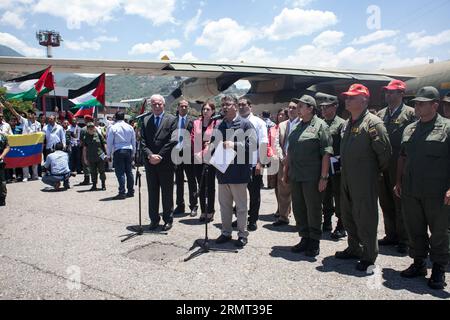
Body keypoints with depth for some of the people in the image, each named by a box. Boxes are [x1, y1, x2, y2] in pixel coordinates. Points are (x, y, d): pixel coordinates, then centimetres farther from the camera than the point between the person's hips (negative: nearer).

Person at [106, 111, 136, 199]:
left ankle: (122, 193, -4)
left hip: (118, 151, -4)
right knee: (129, 171, 11)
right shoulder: (130, 127, 7)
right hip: (128, 150, 4)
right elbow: (134, 141, 12)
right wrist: (133, 153, 20)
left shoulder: (113, 128, -4)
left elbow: (109, 142, -2)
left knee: (120, 172, -2)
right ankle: (131, 191, 17)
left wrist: (109, 155, 5)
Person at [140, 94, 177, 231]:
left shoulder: (171, 120, -1)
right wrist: (150, 155, -11)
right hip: (150, 163, 4)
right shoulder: (145, 120, 10)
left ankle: (168, 219, 16)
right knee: (152, 193, 10)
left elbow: (172, 141, -9)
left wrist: (160, 156, -13)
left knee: (167, 193, 5)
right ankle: (154, 219, 20)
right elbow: (143, 142, 4)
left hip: (166, 163, -3)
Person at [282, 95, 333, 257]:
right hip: (295, 176, 7)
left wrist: (323, 177, -16)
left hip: (312, 177, -7)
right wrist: (286, 172, 18)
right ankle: (304, 238, 27)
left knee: (313, 210, 4)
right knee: (298, 209, 13)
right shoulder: (297, 127, 14)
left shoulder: (320, 125, -6)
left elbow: (326, 153, -11)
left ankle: (314, 242, 19)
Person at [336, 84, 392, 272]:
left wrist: (377, 171, -3)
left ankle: (368, 256, 14)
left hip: (365, 180, -8)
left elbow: (385, 151, -14)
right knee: (348, 216, 17)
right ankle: (354, 249, 33)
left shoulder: (373, 123, -13)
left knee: (365, 218, 0)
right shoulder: (347, 124, 13)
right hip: (346, 178, 9)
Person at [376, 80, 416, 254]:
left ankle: (403, 240, 16)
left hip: (399, 166, -5)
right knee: (386, 203, 13)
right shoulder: (380, 114, 13)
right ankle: (391, 235, 27)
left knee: (400, 204, 3)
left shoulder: (410, 113, -3)